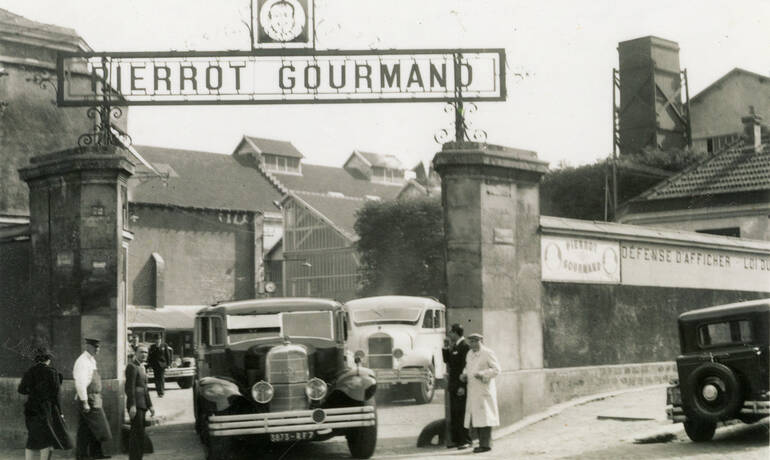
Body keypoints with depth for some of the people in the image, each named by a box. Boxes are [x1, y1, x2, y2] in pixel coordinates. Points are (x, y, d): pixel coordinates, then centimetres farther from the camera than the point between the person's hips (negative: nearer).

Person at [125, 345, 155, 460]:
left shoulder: (141, 367, 19)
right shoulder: (132, 366, -10)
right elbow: (130, 387, -17)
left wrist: (150, 405, 20)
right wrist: (132, 406, -24)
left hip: (142, 405, 9)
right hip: (135, 405, -9)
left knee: (136, 433, 11)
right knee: (138, 433, -11)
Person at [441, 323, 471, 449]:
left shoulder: (464, 346, -15)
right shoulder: (453, 346, 14)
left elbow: (466, 367, -18)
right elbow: (447, 360, 17)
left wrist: (462, 386, -20)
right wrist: (445, 347, 6)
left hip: (461, 386, -9)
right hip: (453, 385, 9)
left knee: (462, 414, -5)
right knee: (453, 414, 12)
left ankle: (465, 440, 0)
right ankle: (456, 439, 18)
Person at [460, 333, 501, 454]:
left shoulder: (488, 353, -7)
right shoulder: (470, 354, 14)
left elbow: (496, 369, -10)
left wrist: (482, 374, -23)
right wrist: (464, 375, 6)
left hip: (484, 389, -7)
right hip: (473, 391, 7)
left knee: (484, 416, -9)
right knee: (475, 416, 6)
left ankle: (486, 444, -8)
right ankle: (483, 442, 12)